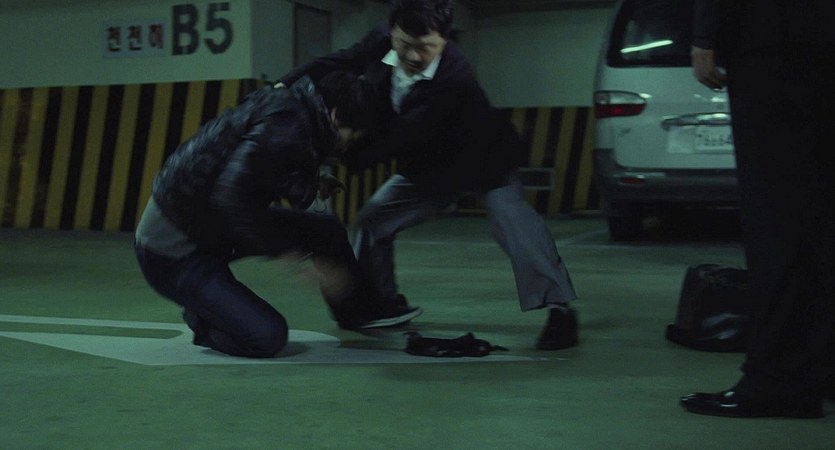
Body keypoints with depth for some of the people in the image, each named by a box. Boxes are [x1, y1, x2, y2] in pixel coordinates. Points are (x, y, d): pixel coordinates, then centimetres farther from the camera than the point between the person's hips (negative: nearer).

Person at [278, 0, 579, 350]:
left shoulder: (454, 78, -39)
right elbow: (335, 64, -7)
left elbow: (401, 135, -41)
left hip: (482, 160, -6)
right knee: (372, 220, 7)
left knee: (511, 219, -28)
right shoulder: (380, 42, -21)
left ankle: (558, 309, -23)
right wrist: (284, 86, -22)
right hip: (430, 166, 7)